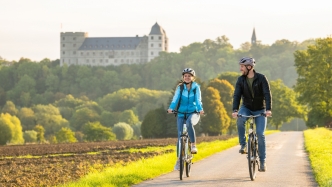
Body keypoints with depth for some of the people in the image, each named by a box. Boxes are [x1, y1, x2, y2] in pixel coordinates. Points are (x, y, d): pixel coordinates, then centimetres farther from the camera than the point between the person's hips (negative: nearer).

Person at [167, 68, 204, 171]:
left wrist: (200, 109, -30)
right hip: (181, 113, 2)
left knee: (189, 122, -37)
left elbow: (198, 99, -11)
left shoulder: (196, 87, 1)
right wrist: (171, 108, -29)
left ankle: (193, 145, -24)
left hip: (193, 112, -2)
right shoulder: (180, 88, 3)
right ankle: (179, 159, 4)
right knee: (180, 136, -6)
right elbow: (175, 99, -10)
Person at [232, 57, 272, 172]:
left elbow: (267, 94, -21)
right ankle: (243, 145, -17)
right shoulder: (241, 80, -6)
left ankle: (263, 161, -3)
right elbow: (236, 95, -14)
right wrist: (235, 110, -30)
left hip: (260, 110, -2)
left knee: (260, 134, -12)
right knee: (240, 121, -32)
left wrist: (268, 109, -35)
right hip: (246, 108, 2)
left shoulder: (261, 78, -14)